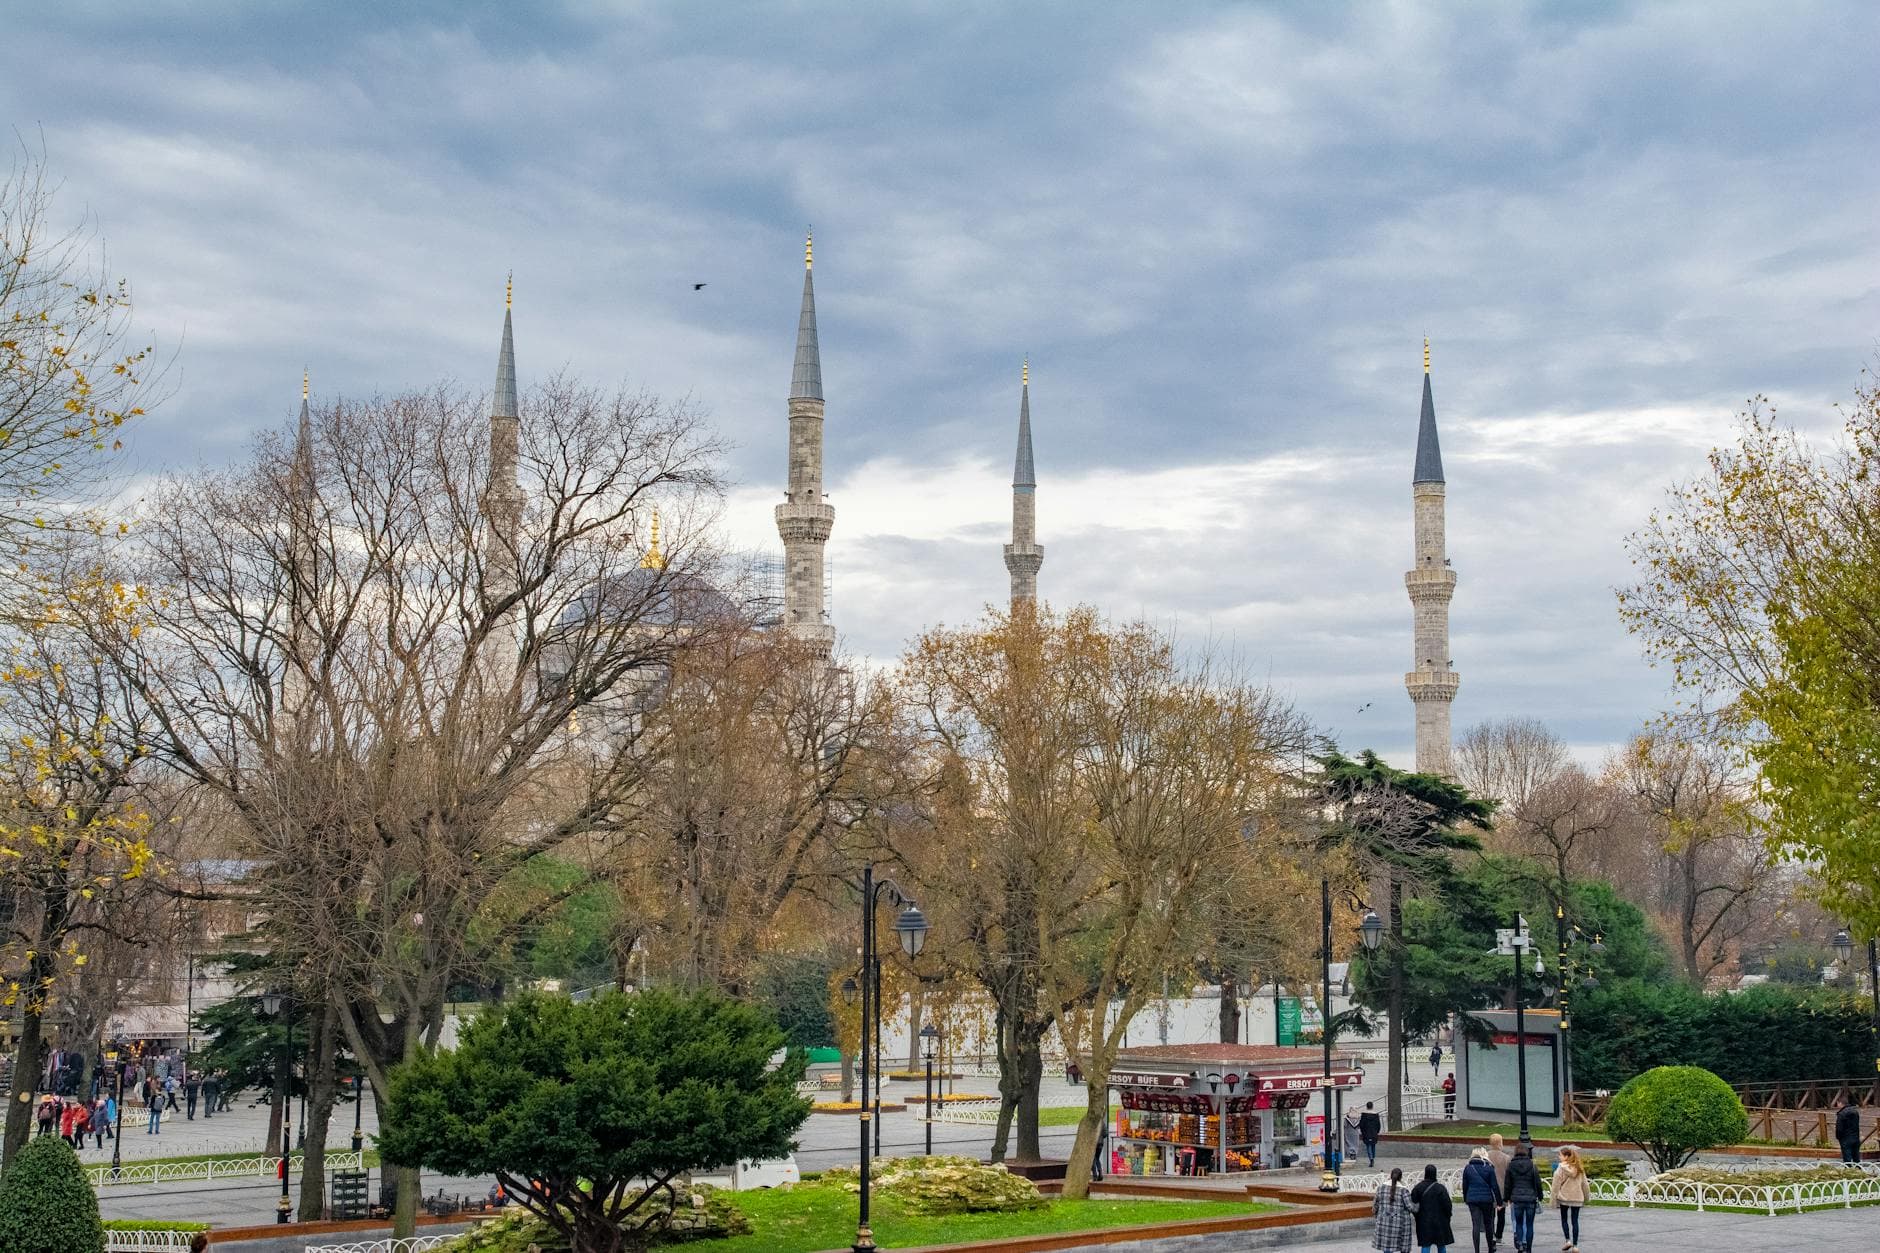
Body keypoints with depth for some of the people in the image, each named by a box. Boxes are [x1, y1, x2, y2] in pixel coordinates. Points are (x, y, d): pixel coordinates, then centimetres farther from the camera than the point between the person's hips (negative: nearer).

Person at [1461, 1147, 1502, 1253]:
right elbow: (1494, 1186, -4)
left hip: (1472, 1199, 1)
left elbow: (1464, 1185, 9)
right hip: (1486, 1199, -1)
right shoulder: (1489, 1168, -4)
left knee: (1475, 1225, 0)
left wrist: (1465, 1199, 22)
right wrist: (1499, 1201, 1)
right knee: (1488, 1223, 15)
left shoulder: (1468, 1168, 2)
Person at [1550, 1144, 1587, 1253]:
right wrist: (1586, 1198, 20)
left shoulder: (1560, 1169, -11)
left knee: (1564, 1219, 15)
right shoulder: (1579, 1168, 3)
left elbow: (1556, 1185, -10)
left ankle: (1568, 1240, -1)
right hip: (1577, 1198, 3)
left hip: (1564, 1198, -3)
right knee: (1575, 1221, 7)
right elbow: (1584, 1184, 9)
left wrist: (1554, 1200, -4)